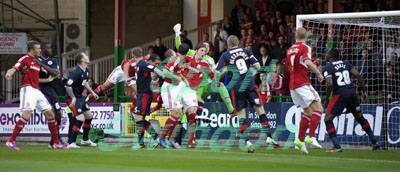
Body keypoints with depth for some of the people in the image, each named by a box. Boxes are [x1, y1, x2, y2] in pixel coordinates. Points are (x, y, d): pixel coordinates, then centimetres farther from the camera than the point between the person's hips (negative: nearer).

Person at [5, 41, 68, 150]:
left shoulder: (37, 61, 18)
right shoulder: (25, 59, -5)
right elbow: (13, 69, -18)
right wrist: (9, 73, -40)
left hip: (37, 91, 9)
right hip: (28, 89, -9)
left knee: (50, 114, 9)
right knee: (27, 114, -21)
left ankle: (56, 143, 18)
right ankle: (11, 141, -19)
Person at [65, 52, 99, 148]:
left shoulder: (86, 70, 6)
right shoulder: (76, 72, -24)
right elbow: (67, 85, -27)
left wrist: (92, 92, 23)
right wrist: (73, 98, -25)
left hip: (80, 97, 10)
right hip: (73, 98, -10)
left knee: (89, 116, 17)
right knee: (80, 119, -17)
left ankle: (85, 140, 32)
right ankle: (71, 143, -12)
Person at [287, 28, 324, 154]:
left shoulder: (290, 50, 16)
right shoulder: (305, 48, -7)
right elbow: (307, 62, -25)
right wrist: (318, 73, -13)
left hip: (292, 85, 8)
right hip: (302, 84, -8)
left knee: (308, 112, 14)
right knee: (318, 108, -10)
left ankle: (300, 139, 6)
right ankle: (311, 137, -23)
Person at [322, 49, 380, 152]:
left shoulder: (327, 68, -3)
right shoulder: (346, 64, 14)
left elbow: (329, 84, -17)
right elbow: (358, 75, 4)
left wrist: (327, 99, -5)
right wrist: (364, 91, 7)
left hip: (340, 94, -6)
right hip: (352, 92, 6)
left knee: (328, 119, 1)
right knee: (359, 117, 24)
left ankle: (336, 146, -13)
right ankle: (374, 142, 29)